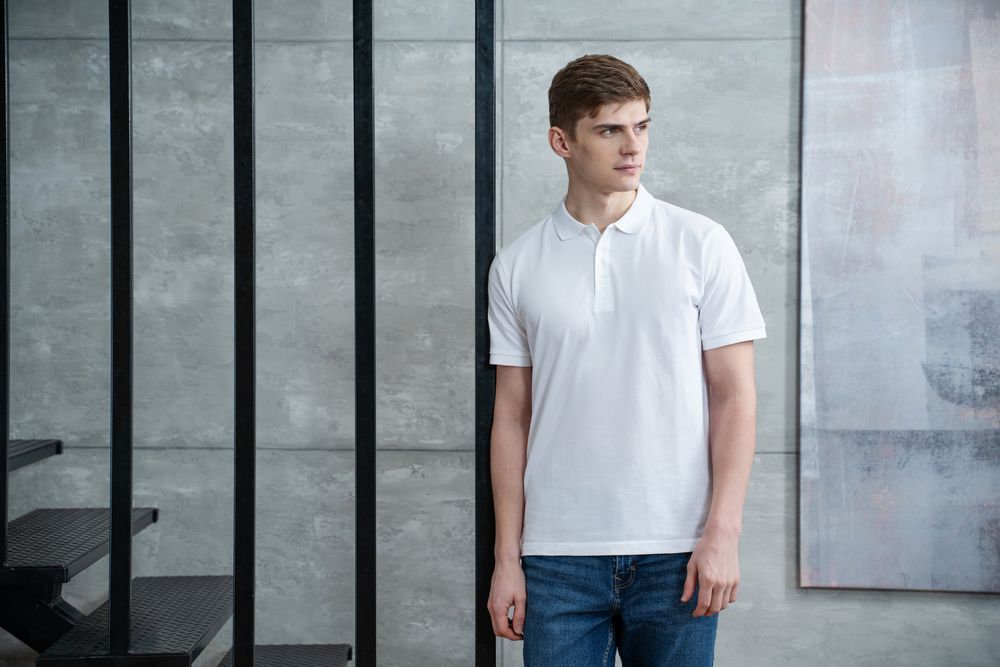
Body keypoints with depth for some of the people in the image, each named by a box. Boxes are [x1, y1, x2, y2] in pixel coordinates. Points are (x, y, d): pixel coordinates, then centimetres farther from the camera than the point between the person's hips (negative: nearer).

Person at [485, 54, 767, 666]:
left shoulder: (701, 244, 0)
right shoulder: (517, 265, 5)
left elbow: (735, 397, -1)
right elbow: (512, 417, 6)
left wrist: (723, 534, -9)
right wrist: (507, 558, 3)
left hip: (675, 553, -1)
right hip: (557, 556, 1)